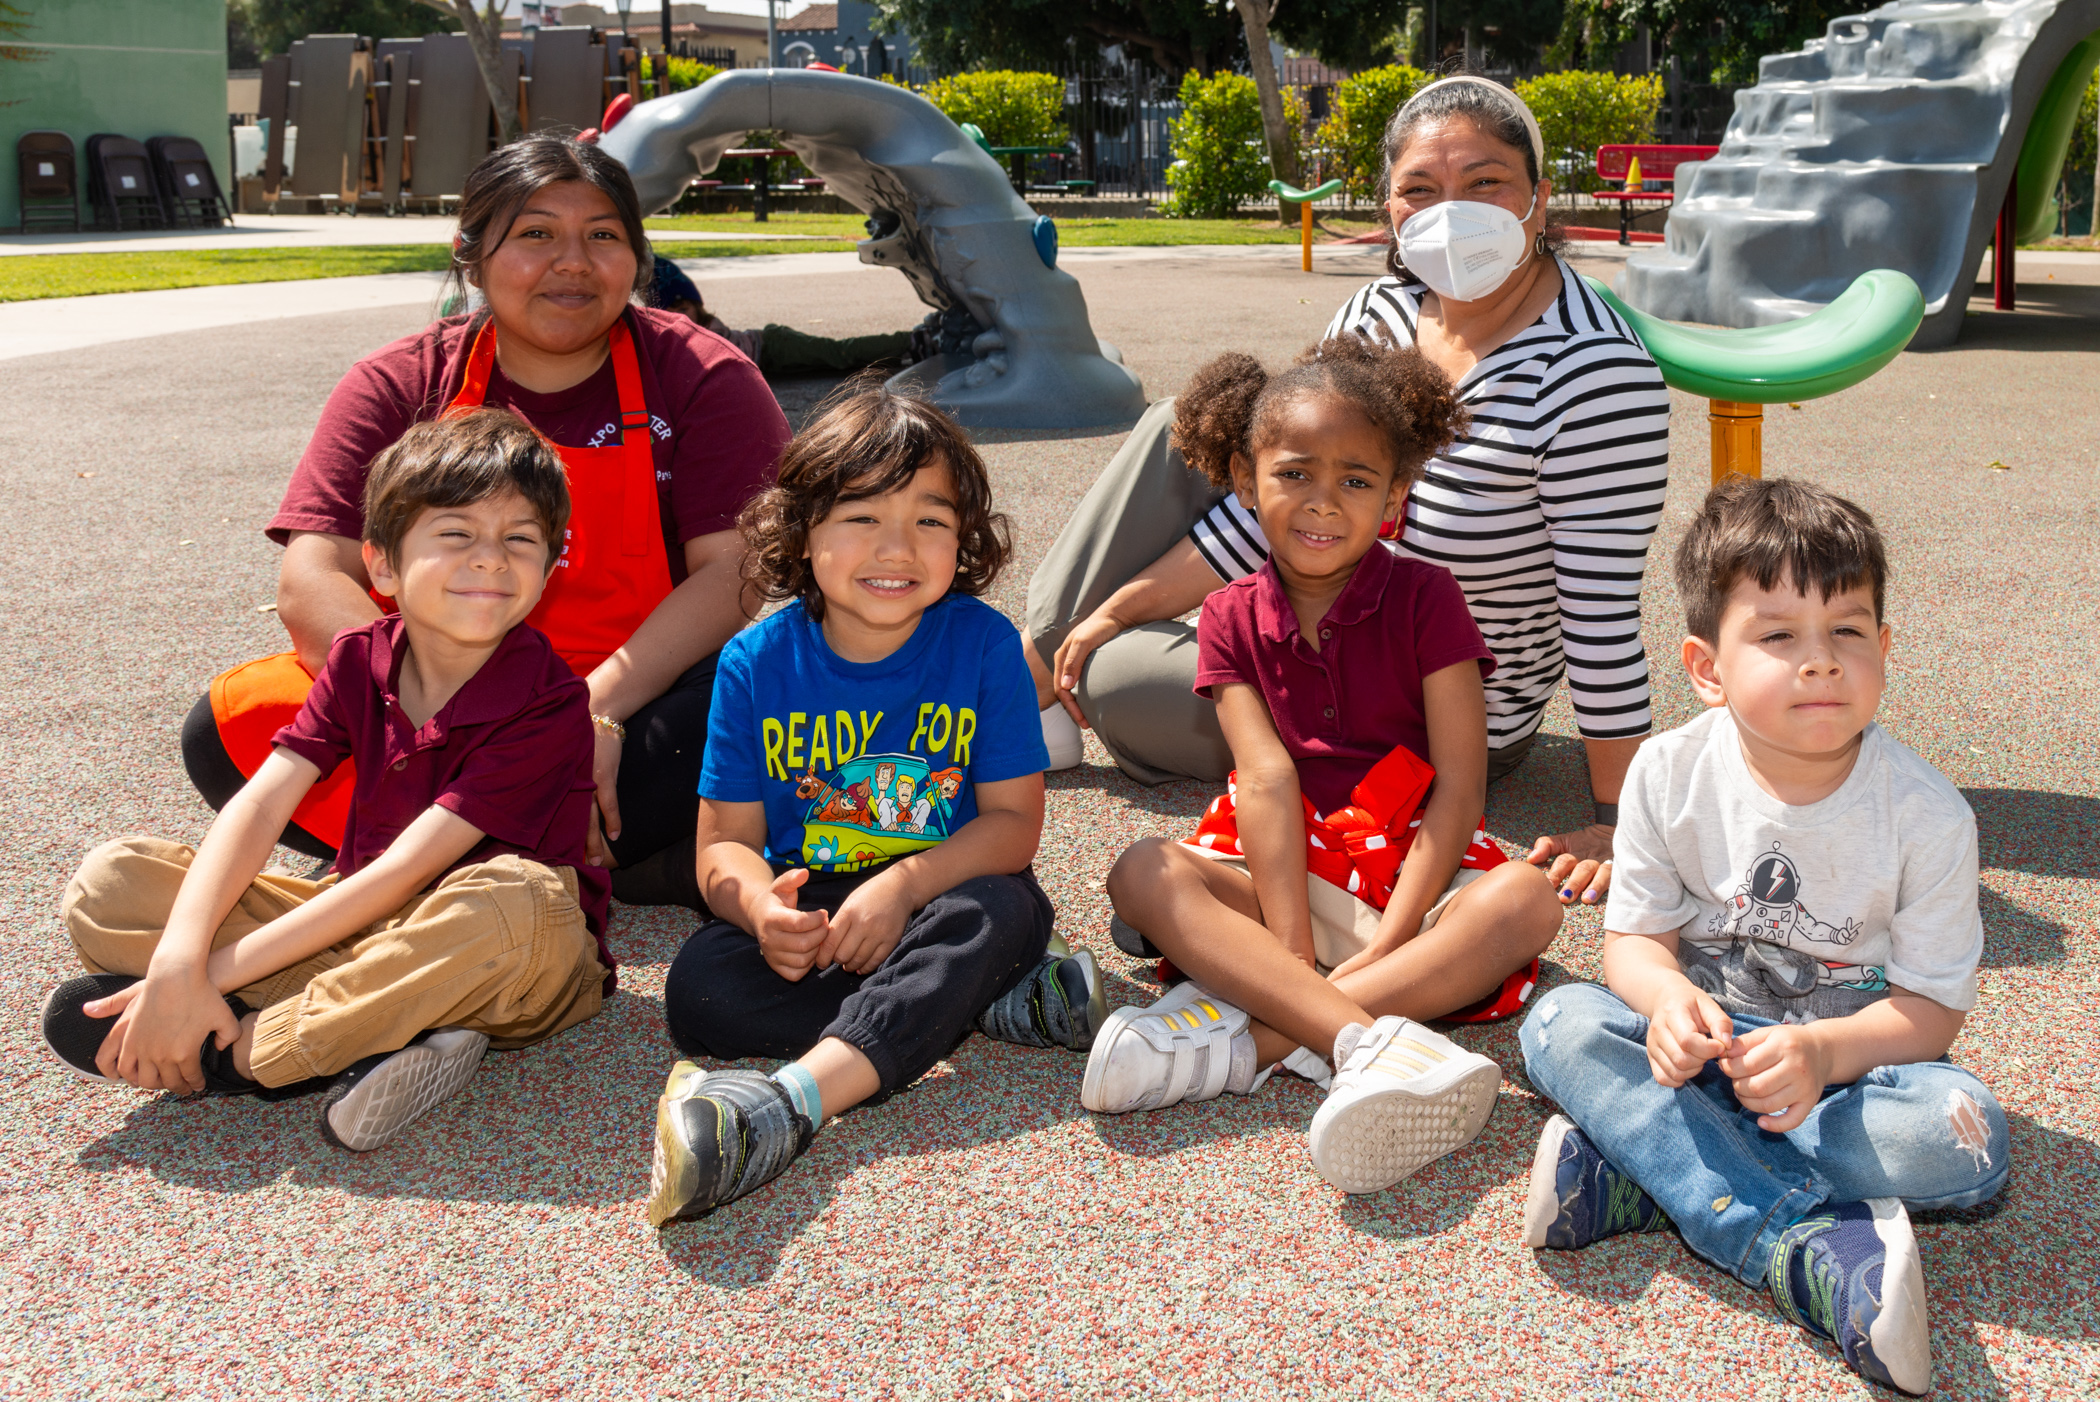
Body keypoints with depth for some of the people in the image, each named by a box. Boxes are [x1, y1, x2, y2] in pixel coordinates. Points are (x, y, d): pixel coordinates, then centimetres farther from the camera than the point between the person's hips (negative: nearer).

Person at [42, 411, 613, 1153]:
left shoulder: (548, 704, -20)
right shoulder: (359, 661, -2)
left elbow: (403, 871, -24)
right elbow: (259, 806, -12)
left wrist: (217, 971, -24)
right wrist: (178, 958, -29)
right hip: (362, 927, 5)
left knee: (515, 901, -42)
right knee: (109, 882, -10)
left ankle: (232, 1053, -27)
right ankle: (379, 1032, -27)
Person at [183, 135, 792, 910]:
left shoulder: (701, 376, -1)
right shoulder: (401, 386, 2)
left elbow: (738, 570, -12)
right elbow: (310, 582, -8)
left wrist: (596, 707, -26)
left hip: (637, 704, -2)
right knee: (231, 725, -22)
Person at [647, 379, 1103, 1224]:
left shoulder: (983, 645, -8)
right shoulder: (757, 663, -5)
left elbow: (1014, 821, -9)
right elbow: (724, 842, -3)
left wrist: (903, 884, -27)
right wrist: (761, 907, -28)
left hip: (940, 900, -1)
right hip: (808, 909, 2)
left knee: (1002, 913, -36)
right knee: (698, 990, -28)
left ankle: (795, 1097, -49)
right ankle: (985, 1004, -24)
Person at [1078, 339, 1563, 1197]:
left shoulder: (1424, 599, -3)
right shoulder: (1232, 619, 3)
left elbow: (1459, 788, -10)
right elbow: (1268, 779, -11)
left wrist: (1383, 948, -21)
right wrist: (1293, 955, -23)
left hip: (1412, 877, -1)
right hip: (1285, 875, 1)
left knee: (1526, 899, -31)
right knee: (1144, 875, -25)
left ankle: (1250, 1034, -39)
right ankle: (1369, 1041, -44)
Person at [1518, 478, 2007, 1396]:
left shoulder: (1928, 814, -16)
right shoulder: (1668, 775, -11)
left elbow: (1934, 1006, -11)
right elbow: (1636, 934, -4)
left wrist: (1824, 1052, -32)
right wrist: (1667, 997, -29)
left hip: (1853, 1051, -1)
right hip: (1705, 1043, 1)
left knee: (1964, 1136, -31)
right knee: (1560, 1024, -27)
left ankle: (1637, 1171, -29)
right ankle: (1806, 1247, -37)